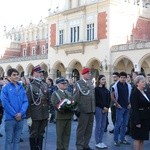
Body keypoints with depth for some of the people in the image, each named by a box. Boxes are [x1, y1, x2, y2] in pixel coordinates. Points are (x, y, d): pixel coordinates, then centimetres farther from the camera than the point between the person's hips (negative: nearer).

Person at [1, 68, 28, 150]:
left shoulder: (21, 87, 8)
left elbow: (25, 101, 4)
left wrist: (21, 113, -11)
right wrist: (15, 115, -13)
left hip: (20, 117, 4)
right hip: (10, 118, -4)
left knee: (17, 139, 13)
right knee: (9, 140, 2)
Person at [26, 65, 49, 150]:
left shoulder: (45, 85, 8)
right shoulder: (31, 86, -8)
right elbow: (28, 103, -11)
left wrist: (48, 112, 11)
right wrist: (28, 117, -14)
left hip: (44, 115, 5)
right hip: (35, 116, -5)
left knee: (41, 134, 15)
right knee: (33, 135, 7)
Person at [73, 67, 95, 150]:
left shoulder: (91, 82, 14)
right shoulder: (78, 83, -6)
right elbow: (75, 96, -7)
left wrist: (94, 107, 13)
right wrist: (76, 107, -9)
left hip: (91, 109, 6)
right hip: (83, 109, -6)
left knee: (89, 128, 12)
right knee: (81, 128, 1)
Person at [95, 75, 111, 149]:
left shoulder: (106, 90, 14)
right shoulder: (96, 89, -5)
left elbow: (108, 99, 11)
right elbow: (97, 100, -11)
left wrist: (107, 107, -3)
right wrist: (103, 107, -13)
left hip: (105, 109, 6)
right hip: (98, 108, -6)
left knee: (103, 126, 8)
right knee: (98, 125, -3)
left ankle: (101, 141, 16)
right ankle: (97, 142, 4)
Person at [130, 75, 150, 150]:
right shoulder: (134, 93, -12)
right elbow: (134, 108, -17)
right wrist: (137, 122, -21)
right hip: (139, 118, -7)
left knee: (142, 138, 12)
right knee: (137, 138, 2)